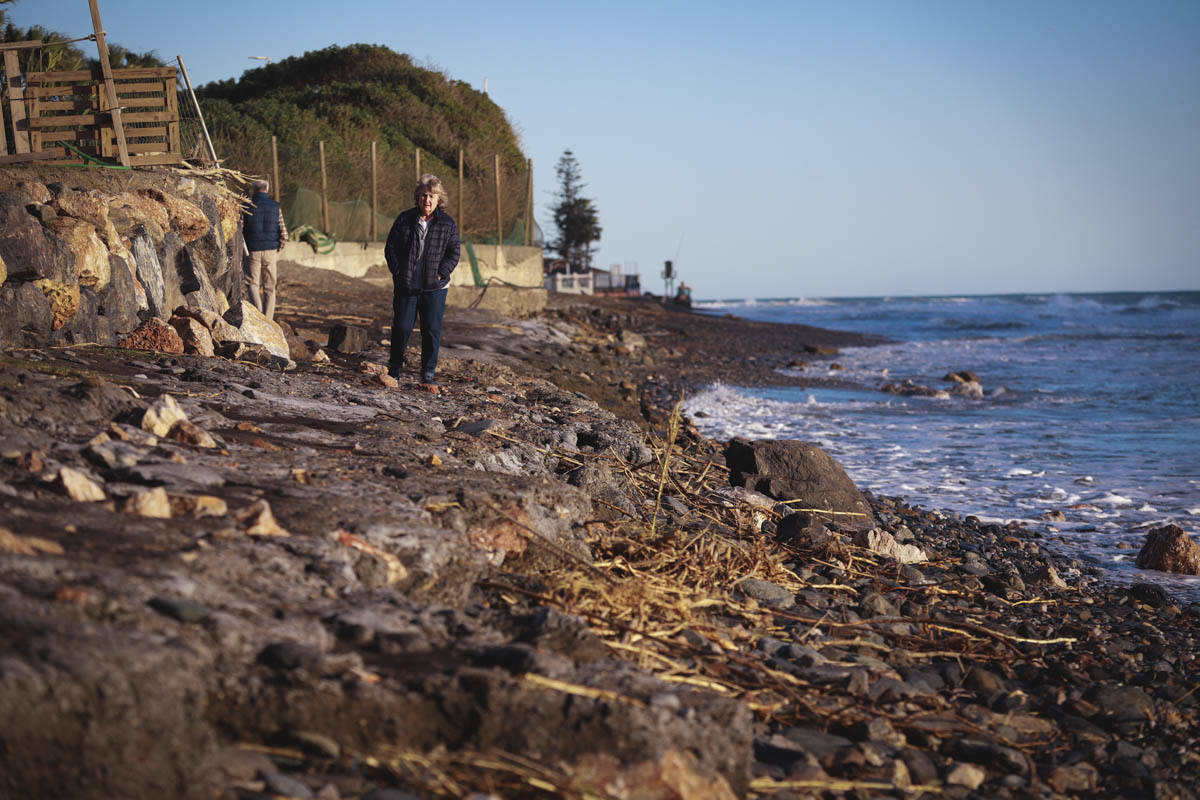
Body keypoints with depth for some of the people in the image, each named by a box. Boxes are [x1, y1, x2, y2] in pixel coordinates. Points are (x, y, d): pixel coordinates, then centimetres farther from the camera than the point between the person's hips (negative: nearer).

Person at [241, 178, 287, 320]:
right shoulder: (276, 207, 0)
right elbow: (283, 234, -4)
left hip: (253, 251, -1)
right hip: (271, 253, 1)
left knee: (252, 284, 11)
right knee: (269, 288, 10)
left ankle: (258, 310, -12)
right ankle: (268, 321, 11)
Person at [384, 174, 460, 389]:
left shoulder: (447, 224, 2)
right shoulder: (405, 219, 3)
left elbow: (454, 253, 3)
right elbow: (390, 248, 6)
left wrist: (441, 273, -10)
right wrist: (398, 272, -5)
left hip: (435, 288, 0)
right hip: (406, 286, 0)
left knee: (432, 331, -1)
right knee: (401, 328, 1)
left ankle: (429, 375, 8)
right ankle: (394, 370, 17)